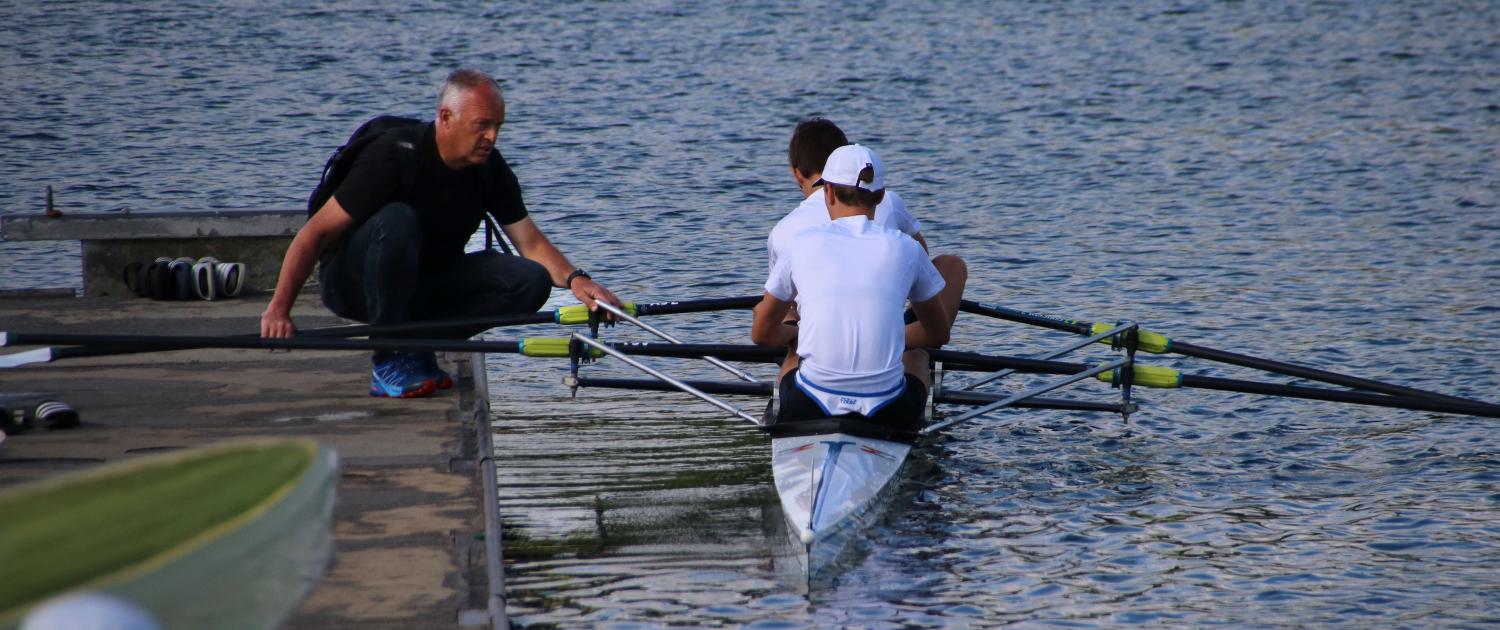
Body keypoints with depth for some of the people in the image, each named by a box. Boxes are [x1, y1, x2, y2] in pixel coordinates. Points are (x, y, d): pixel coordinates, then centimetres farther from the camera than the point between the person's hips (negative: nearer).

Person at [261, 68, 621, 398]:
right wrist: (279, 309, -29)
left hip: (423, 286, 6)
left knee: (531, 281, -14)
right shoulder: (396, 155, -24)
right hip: (352, 285, -5)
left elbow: (531, 242, -3)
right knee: (397, 221, -37)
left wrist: (574, 279, -24)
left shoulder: (490, 169, -6)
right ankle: (389, 363, -25)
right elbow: (318, 232, -24)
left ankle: (418, 345, -6)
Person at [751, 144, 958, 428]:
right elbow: (938, 334, 18)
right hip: (889, 413, 0)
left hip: (808, 413, 0)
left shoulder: (800, 244, 2)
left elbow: (762, 335, 14)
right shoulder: (905, 248, 3)